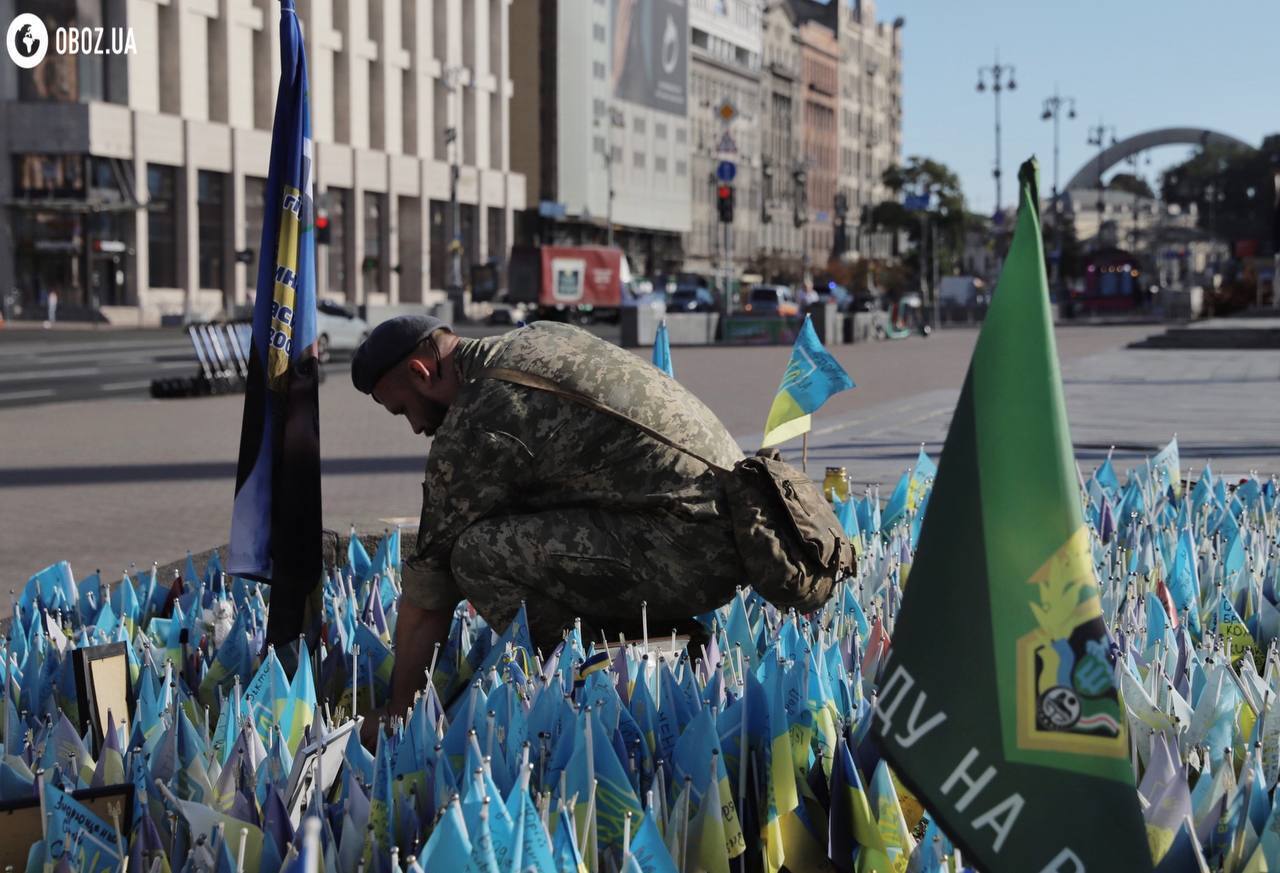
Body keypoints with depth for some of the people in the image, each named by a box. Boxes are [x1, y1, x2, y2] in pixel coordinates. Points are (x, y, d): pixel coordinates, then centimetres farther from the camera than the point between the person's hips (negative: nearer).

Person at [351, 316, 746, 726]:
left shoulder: (472, 430, -9)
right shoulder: (540, 337, 16)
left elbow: (426, 599, -4)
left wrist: (400, 712, 6)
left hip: (687, 551, -10)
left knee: (479, 553, -14)